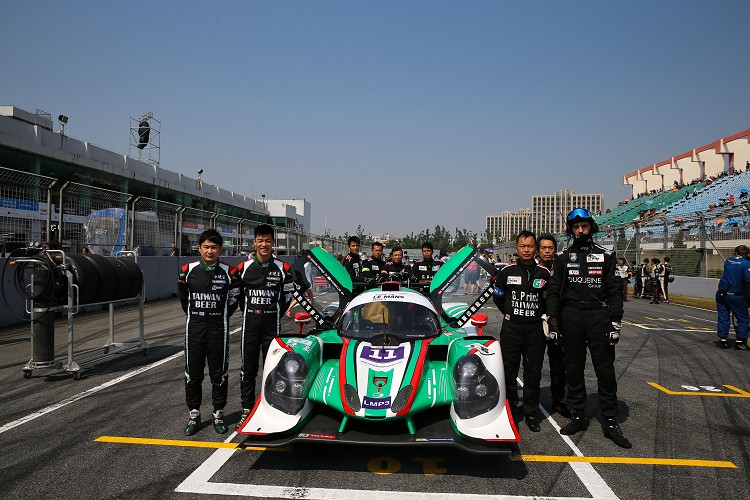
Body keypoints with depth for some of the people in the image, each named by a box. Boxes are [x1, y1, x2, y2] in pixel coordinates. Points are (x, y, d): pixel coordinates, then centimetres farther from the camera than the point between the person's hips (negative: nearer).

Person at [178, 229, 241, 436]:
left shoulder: (229, 272, -3)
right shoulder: (188, 270, 0)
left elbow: (235, 297, 11)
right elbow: (182, 296, 16)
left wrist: (222, 316, 6)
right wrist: (194, 314, 13)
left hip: (219, 329, -1)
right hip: (194, 328, 1)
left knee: (219, 373, 6)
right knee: (192, 373, 7)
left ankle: (218, 414, 19)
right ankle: (194, 415, 19)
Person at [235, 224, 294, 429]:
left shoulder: (283, 268, -2)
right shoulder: (244, 268, -1)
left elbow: (288, 294, 11)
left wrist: (277, 315, 6)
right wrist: (248, 311, 8)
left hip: (272, 323, -1)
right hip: (250, 323, 1)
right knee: (248, 367, 7)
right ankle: (247, 409, 17)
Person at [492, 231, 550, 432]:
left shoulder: (544, 273, 2)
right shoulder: (507, 271, -1)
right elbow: (497, 296, 12)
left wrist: (543, 314, 7)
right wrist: (509, 313, 8)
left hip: (535, 329, 1)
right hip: (511, 328, 0)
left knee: (533, 372, 7)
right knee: (509, 371, 5)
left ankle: (530, 413, 20)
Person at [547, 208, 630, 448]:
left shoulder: (606, 256, 6)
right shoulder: (562, 257, 8)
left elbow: (614, 291, 3)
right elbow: (554, 291, 6)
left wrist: (615, 323, -5)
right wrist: (553, 320, -2)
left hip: (598, 316, -1)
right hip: (570, 318, 1)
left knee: (606, 371, 0)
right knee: (574, 370, 8)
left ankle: (610, 423, 9)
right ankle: (578, 417, 19)